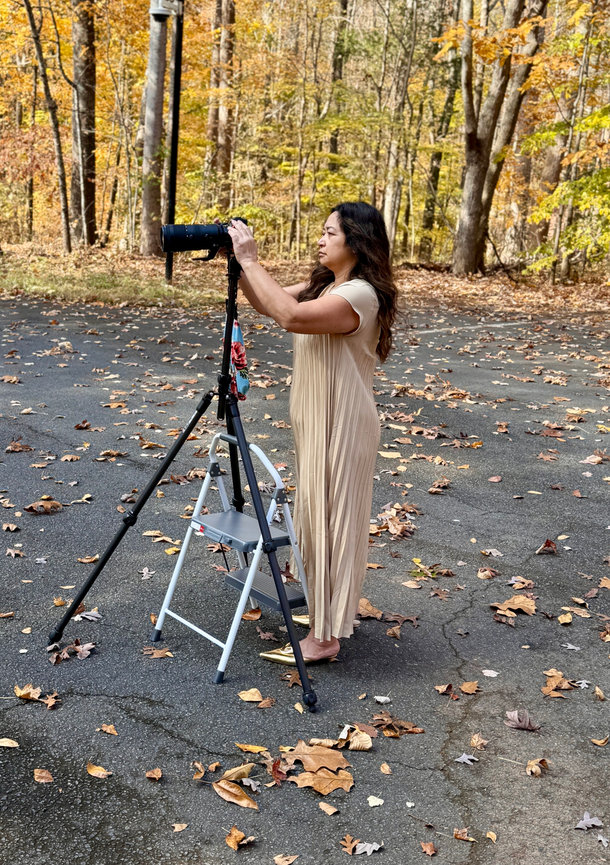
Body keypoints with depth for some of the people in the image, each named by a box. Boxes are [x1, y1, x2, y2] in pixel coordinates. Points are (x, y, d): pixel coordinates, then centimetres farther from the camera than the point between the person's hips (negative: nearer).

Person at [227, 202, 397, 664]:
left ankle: (325, 635, 8)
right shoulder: (324, 284, 10)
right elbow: (270, 304, 13)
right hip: (316, 422, 10)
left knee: (330, 518, -3)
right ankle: (328, 611, 35)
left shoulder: (360, 295, -21)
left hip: (341, 427, -10)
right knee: (317, 516, 19)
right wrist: (239, 264, -1)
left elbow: (292, 316, -35)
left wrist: (251, 261, -27)